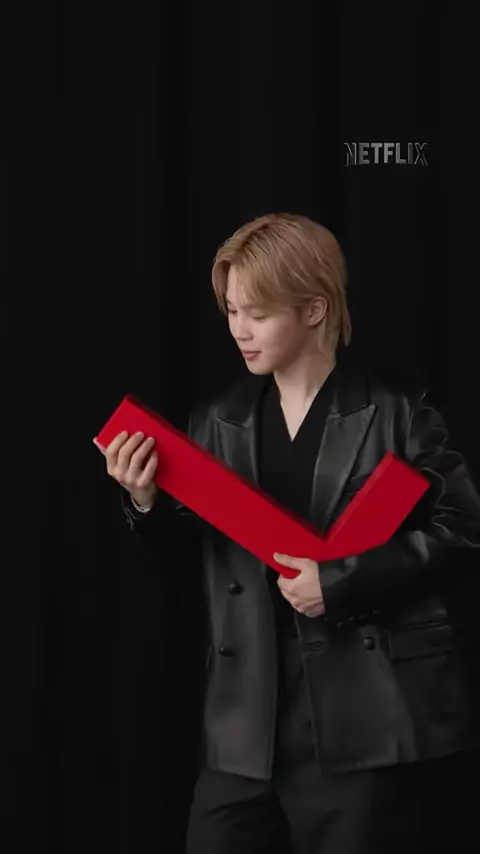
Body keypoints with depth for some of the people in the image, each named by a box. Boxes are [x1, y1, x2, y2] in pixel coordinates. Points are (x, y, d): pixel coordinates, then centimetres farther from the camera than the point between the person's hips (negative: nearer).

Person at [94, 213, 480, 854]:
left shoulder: (395, 413, -4)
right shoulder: (220, 423, 9)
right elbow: (185, 536, 5)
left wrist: (343, 583, -14)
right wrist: (146, 501, -17)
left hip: (370, 711, -4)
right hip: (249, 716, 4)